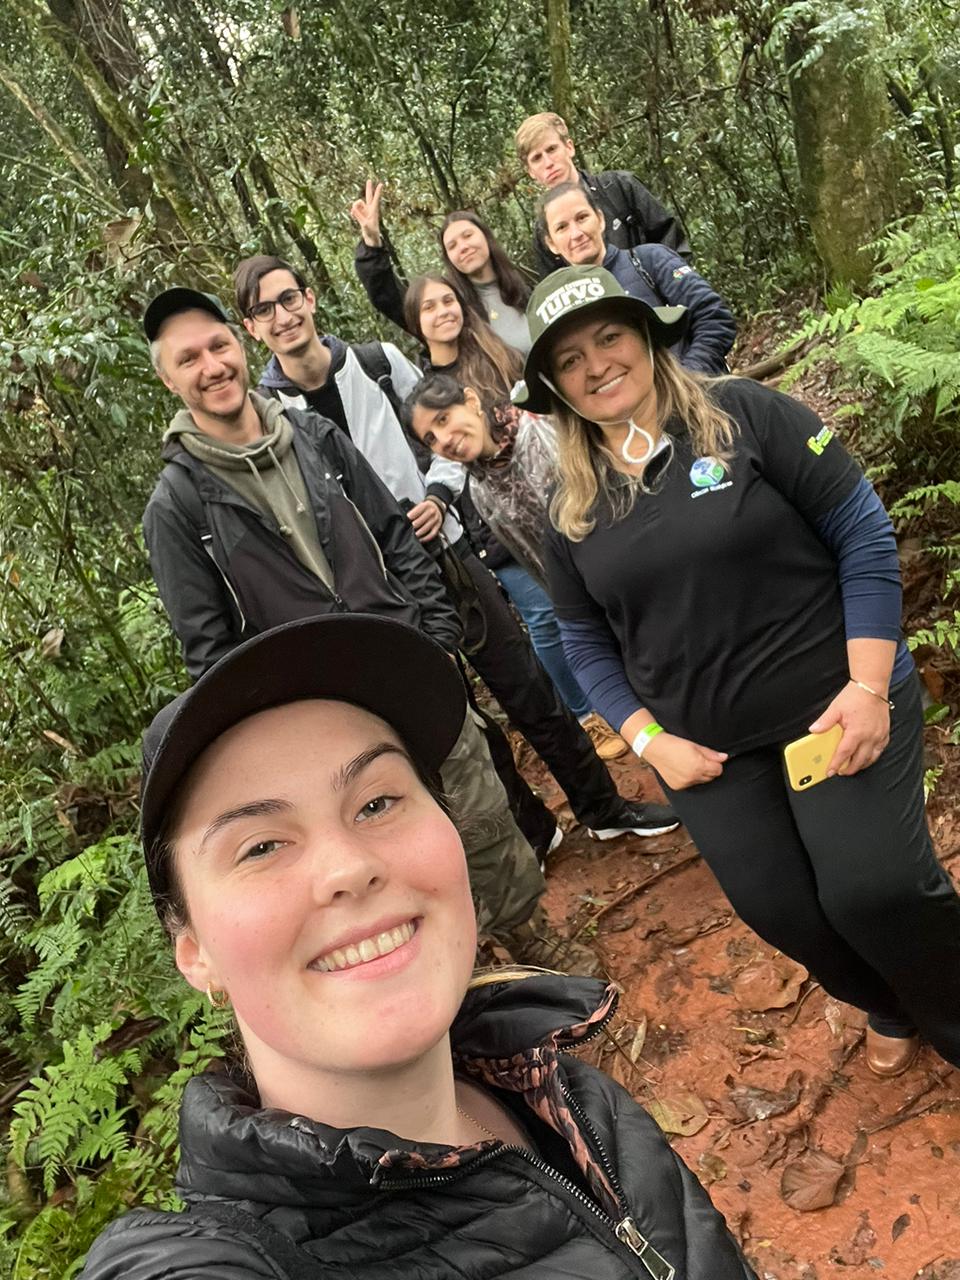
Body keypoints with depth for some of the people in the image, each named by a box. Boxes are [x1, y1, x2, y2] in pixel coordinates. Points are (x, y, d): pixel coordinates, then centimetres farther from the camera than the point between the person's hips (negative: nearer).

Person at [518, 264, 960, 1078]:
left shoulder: (744, 415, -9)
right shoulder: (572, 509, 2)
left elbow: (863, 534, -9)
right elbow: (587, 643, 9)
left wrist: (868, 685, -16)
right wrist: (649, 739, -4)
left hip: (834, 705, -3)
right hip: (706, 746, 4)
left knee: (874, 890, -11)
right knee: (780, 910, 5)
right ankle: (893, 1010, 39)